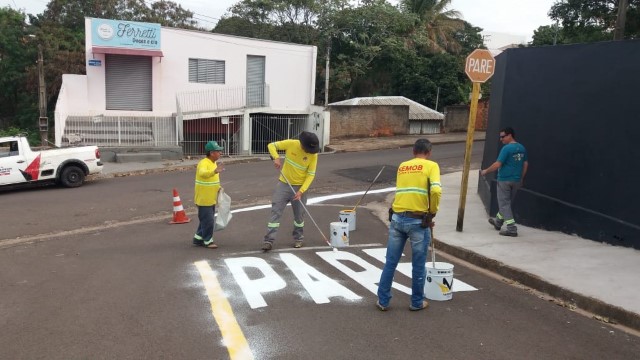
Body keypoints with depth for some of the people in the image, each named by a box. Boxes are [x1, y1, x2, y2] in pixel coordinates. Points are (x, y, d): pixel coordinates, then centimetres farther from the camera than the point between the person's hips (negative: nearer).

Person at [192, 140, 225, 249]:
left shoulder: (214, 163, 10)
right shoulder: (203, 163, -19)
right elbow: (202, 173, -42)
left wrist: (218, 188, 8)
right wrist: (214, 172, -58)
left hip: (211, 199, 9)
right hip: (204, 199, -9)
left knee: (205, 220, 17)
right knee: (208, 220, -2)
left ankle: (198, 239, 29)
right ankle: (208, 241, 11)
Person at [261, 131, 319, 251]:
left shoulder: (313, 154, -14)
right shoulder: (291, 144, -14)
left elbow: (311, 175, -13)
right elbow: (271, 145, -6)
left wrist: (301, 191, -22)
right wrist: (276, 158, -26)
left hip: (300, 187, 0)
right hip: (283, 184, 0)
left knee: (299, 214, 12)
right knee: (276, 211, -5)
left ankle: (298, 238, 33)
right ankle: (269, 240, -3)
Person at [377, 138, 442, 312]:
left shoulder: (402, 166, 15)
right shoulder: (431, 165, 0)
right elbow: (436, 190, -16)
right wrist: (432, 212, -1)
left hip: (397, 218, 4)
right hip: (418, 221, -4)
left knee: (390, 263, 11)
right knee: (418, 265, 12)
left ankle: (383, 301, 19)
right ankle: (417, 302, 26)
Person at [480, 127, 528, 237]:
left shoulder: (506, 148, -17)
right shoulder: (522, 148, 7)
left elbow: (498, 164, -20)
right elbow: (525, 164, 11)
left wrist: (486, 171, -8)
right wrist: (521, 178, 19)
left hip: (504, 180, -8)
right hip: (516, 181, 8)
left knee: (504, 204, 0)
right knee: (506, 202, 21)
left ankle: (512, 228, -5)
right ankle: (498, 222, 38)